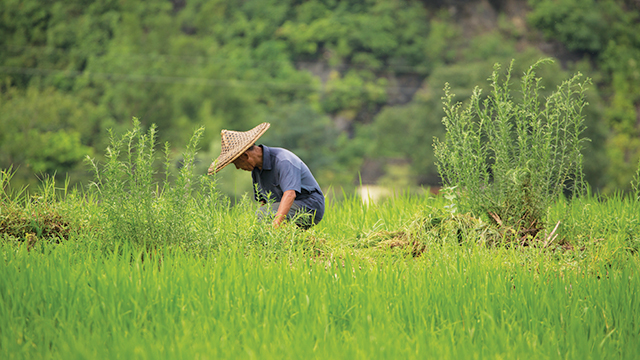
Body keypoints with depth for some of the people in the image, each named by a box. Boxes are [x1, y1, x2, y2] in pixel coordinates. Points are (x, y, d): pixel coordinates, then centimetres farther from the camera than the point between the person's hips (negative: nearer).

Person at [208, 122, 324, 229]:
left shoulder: (283, 161, -23)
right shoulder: (256, 169, 6)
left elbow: (290, 194, -37)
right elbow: (265, 201, 14)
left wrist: (275, 224, -49)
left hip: (309, 207, -9)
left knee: (263, 213, -28)